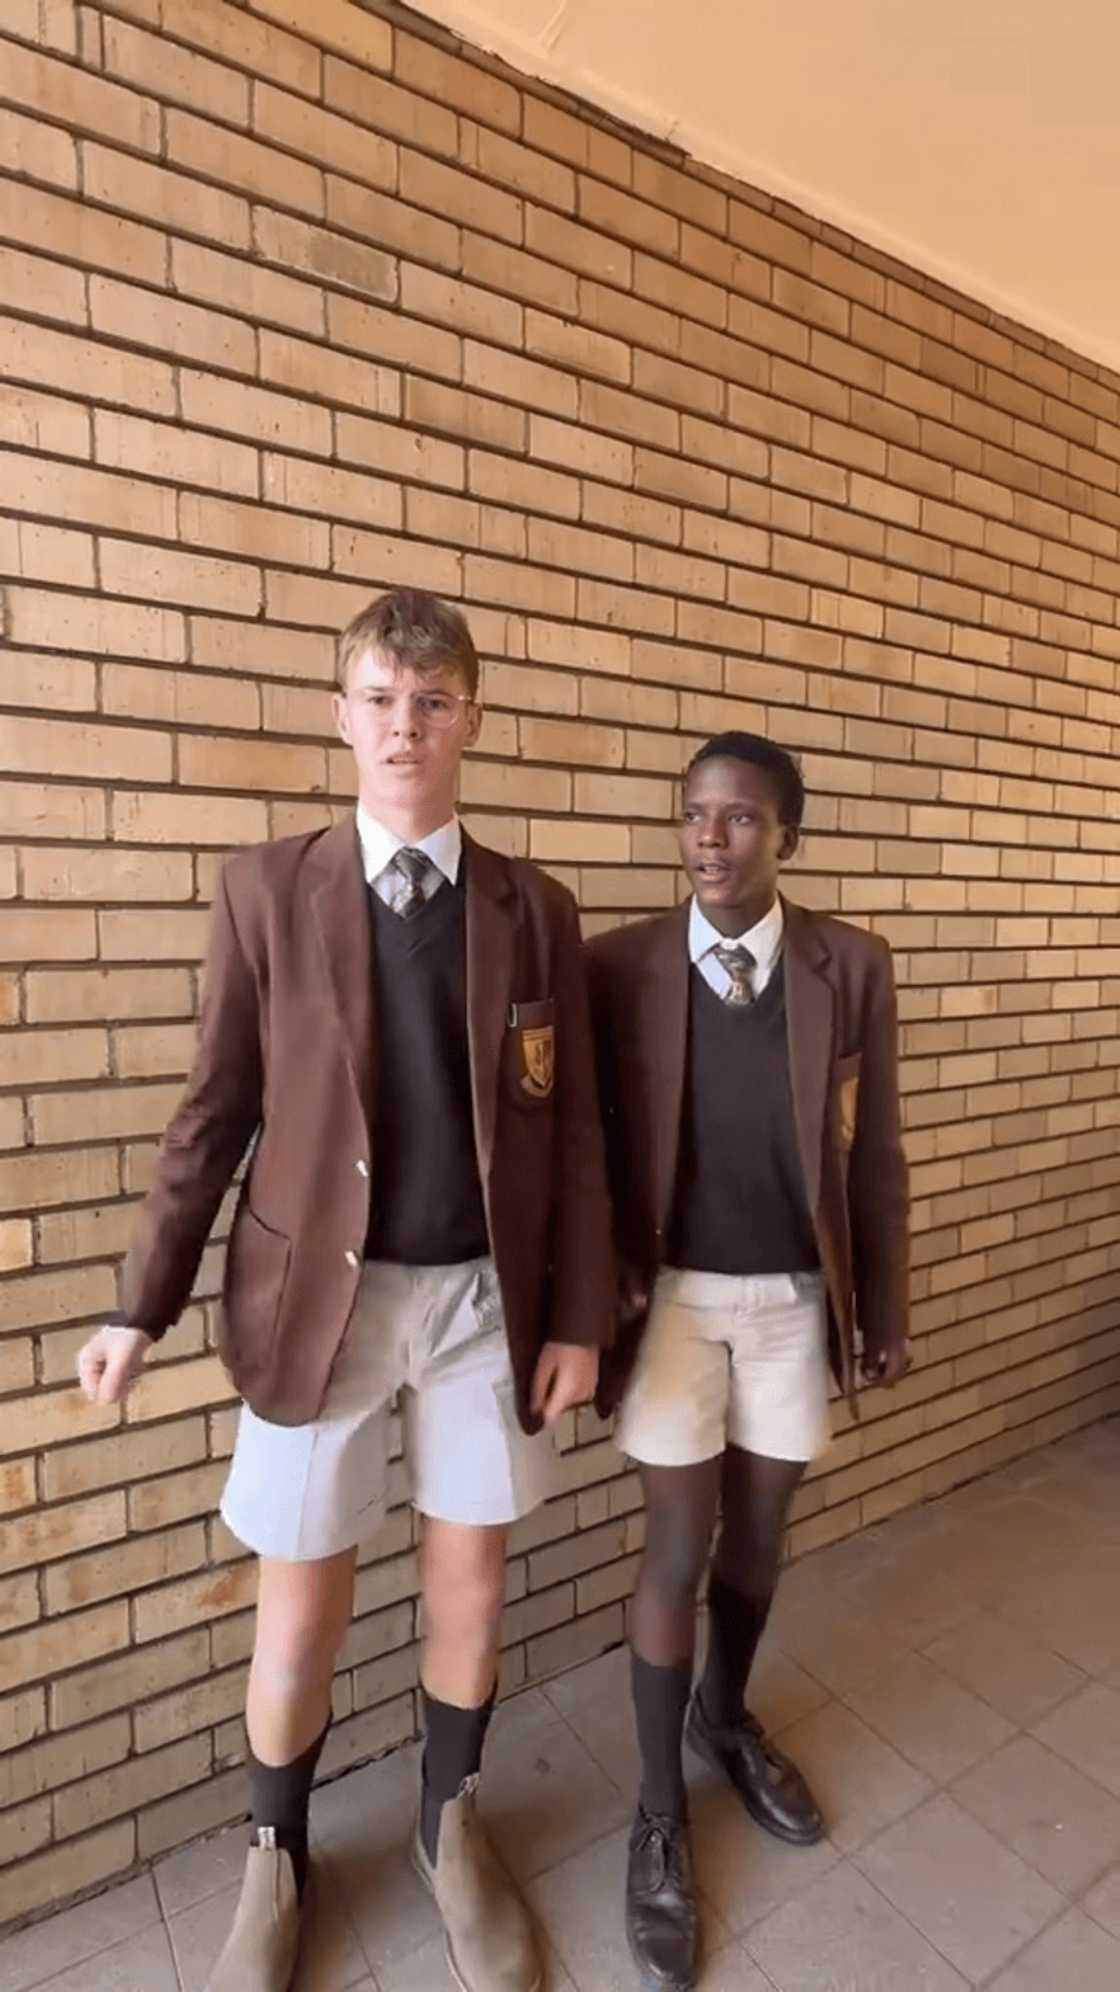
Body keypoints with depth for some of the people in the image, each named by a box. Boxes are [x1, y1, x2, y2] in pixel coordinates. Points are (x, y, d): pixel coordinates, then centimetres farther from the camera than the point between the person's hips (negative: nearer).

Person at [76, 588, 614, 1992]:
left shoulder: (535, 912, 0)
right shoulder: (266, 890, -3)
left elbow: (571, 1134, 1)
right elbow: (216, 1112, 0)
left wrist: (578, 1317, 0)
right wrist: (143, 1305, 1)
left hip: (485, 1299, 2)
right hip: (320, 1295, -1)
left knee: (470, 1584, 19)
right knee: (299, 1617, 15)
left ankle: (449, 1831, 48)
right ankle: (275, 1863, 47)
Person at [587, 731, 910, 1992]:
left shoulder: (852, 967, -6)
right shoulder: (619, 964, -9)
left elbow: (874, 1153, -1)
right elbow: (588, 1141, -3)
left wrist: (884, 1311, 4)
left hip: (793, 1296, 2)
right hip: (671, 1293, -2)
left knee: (758, 1533, 21)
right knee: (677, 1552, 9)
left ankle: (726, 1719, 51)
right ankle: (659, 1813, 36)